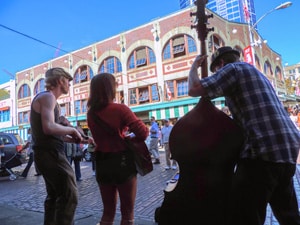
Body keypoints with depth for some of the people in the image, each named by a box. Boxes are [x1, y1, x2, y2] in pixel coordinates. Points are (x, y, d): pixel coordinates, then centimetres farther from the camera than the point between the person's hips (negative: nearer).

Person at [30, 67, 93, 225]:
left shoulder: (47, 98, 19)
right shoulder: (47, 96, -12)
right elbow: (49, 128, -28)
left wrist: (81, 140, 13)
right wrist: (72, 130, -12)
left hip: (47, 153, 11)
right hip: (50, 154, -11)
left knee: (54, 195, 21)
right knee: (69, 196, -7)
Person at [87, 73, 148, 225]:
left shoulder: (91, 113, 3)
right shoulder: (120, 109, -15)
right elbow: (143, 132, -16)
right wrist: (133, 139, 4)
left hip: (102, 163, 6)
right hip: (122, 162, -5)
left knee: (108, 211, 20)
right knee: (127, 211, 11)